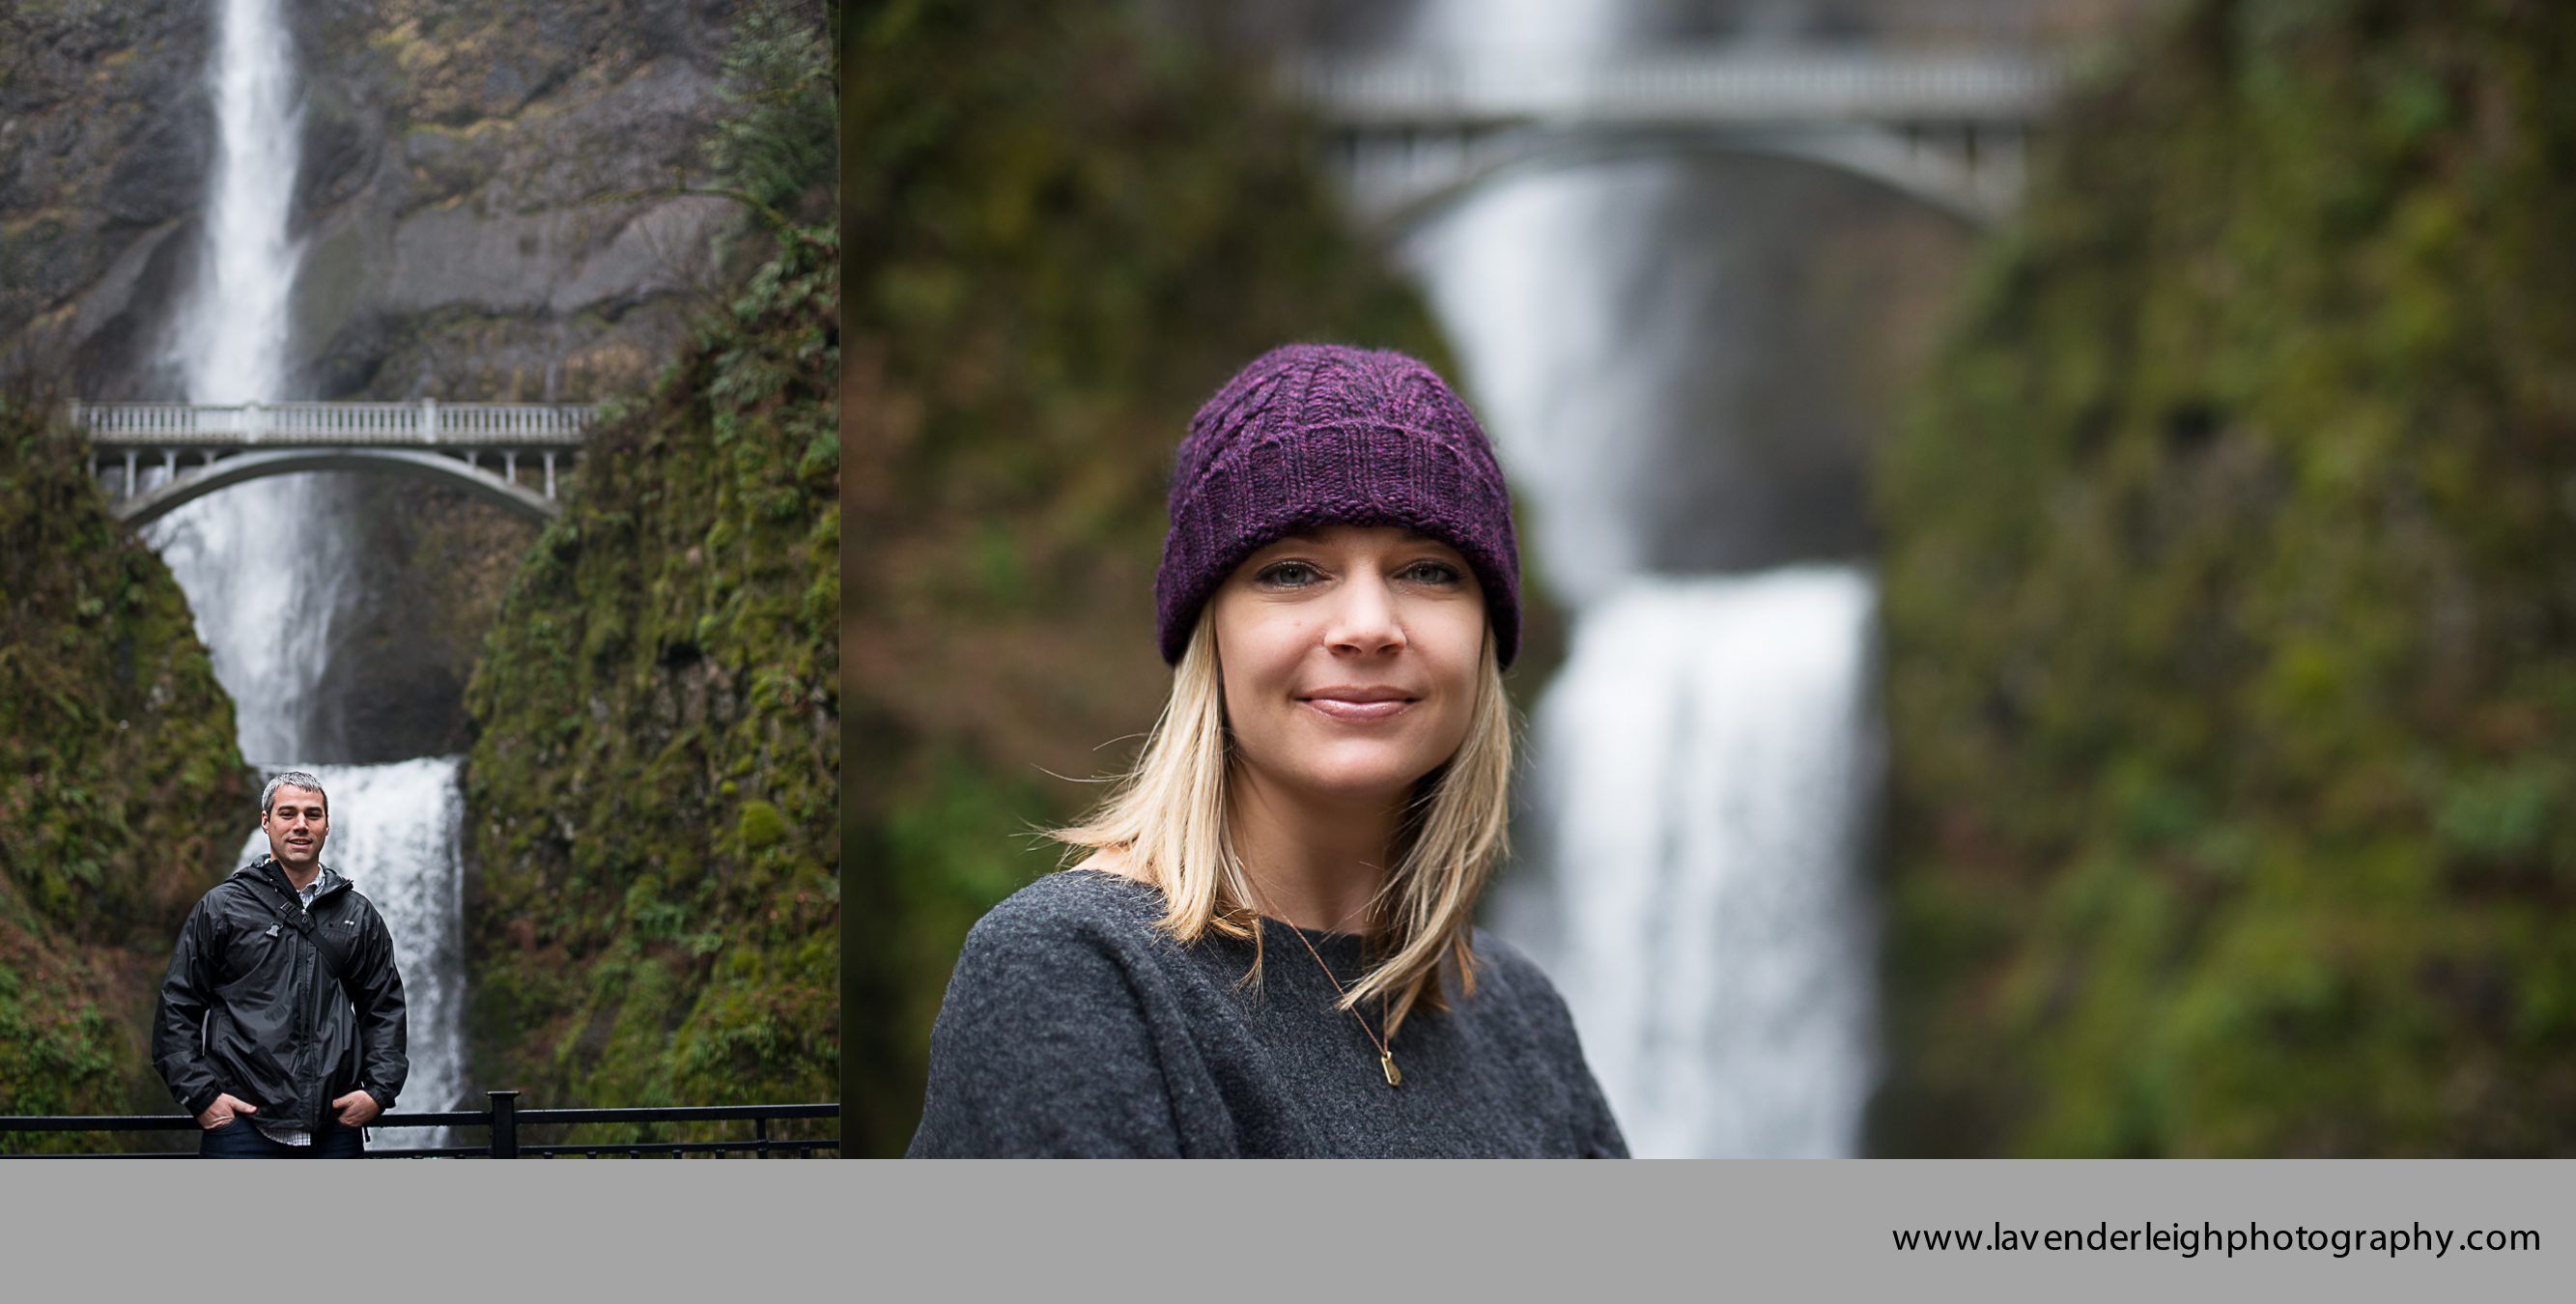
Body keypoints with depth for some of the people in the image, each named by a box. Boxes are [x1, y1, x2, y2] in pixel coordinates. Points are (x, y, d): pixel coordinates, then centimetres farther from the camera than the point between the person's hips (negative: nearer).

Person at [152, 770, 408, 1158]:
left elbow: (385, 1009, 17)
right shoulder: (221, 907, 4)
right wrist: (200, 1094, -5)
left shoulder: (358, 916, 13)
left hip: (335, 1127, 3)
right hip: (243, 1125, -3)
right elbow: (177, 1006, 4)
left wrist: (379, 1090, 3)